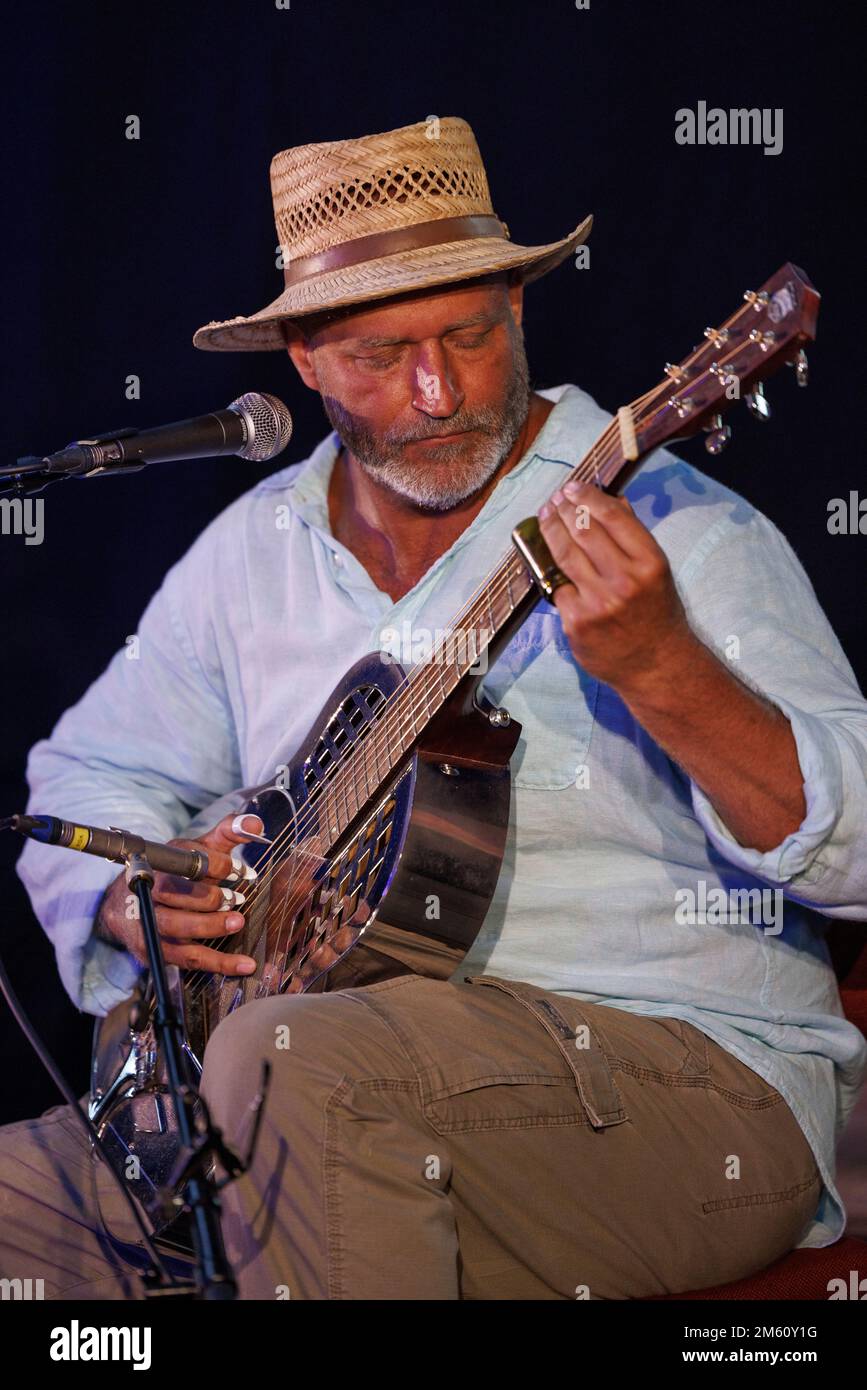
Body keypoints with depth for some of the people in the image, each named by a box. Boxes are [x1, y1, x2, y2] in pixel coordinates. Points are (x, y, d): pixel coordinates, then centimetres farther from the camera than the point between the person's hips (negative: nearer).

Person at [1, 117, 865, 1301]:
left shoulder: (668, 530, -7)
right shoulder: (254, 551, 11)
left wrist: (658, 666, -31)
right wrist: (136, 903, -1)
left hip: (686, 1067, -5)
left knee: (284, 1060, -32)